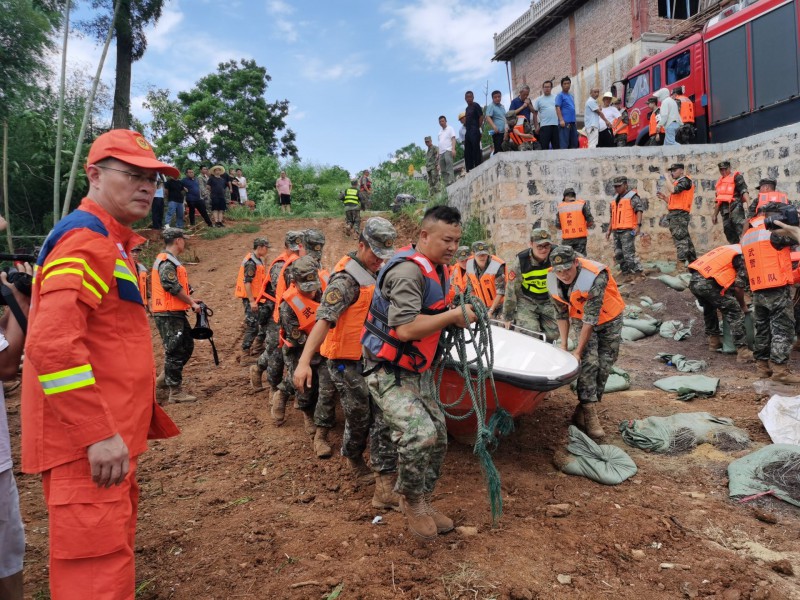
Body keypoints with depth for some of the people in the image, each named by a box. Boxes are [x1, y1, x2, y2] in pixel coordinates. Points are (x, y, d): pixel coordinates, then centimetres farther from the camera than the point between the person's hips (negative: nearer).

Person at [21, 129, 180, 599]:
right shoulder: (86, 238, -14)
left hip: (106, 437, 10)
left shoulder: (109, 241, 18)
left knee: (113, 553, 22)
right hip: (89, 446, -10)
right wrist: (99, 433, -25)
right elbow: (51, 343, -27)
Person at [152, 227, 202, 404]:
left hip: (175, 313, 11)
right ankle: (176, 392, 4)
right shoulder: (166, 263, -15)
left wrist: (190, 300, 15)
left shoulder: (170, 261, 18)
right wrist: (192, 303, -12)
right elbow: (174, 288, -21)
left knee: (187, 346, 16)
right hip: (169, 314, -11)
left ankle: (163, 380, 25)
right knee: (175, 351, -4)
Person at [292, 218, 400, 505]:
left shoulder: (377, 273, 10)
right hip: (347, 362, -8)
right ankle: (354, 461, 36)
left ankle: (385, 488, 18)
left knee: (383, 419, 5)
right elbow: (323, 320, -30)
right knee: (359, 418, 7)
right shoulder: (346, 280, -19)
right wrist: (304, 362, -39)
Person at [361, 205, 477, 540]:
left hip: (416, 371, 10)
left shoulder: (438, 268, 8)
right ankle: (411, 500, 3)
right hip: (388, 372, -10)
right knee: (419, 434, -25)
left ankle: (421, 504, 32)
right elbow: (405, 328, -31)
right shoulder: (408, 271, -23)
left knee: (438, 438, 12)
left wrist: (458, 315, 3)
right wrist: (455, 316, -23)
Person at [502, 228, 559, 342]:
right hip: (526, 301, -3)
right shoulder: (521, 260, -20)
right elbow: (511, 289, -13)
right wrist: (508, 317, -6)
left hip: (548, 301, 3)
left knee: (552, 334, 2)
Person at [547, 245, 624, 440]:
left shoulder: (595, 277, -36)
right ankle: (589, 414, -13)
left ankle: (583, 411, 13)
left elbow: (591, 318, -33)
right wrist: (563, 345, -10)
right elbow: (562, 314, -4)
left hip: (610, 320, -2)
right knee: (589, 362, -15)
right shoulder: (553, 282, -19)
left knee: (604, 367, 0)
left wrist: (578, 351, -30)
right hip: (585, 321, 3)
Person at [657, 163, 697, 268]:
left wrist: (668, 178, -10)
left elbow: (673, 190, -23)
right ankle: (693, 262, 18)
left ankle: (681, 265, -18)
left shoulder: (685, 180, -4)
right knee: (685, 239, 13)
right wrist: (664, 198, 11)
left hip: (679, 214, -10)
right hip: (676, 215, 10)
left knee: (680, 239, -14)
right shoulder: (678, 182, 24)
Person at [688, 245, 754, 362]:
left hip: (693, 280, 8)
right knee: (735, 312, 0)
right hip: (707, 283, -8)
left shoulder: (732, 249, 28)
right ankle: (742, 351, -2)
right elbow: (738, 287, -3)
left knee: (709, 309, 32)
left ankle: (714, 341, 41)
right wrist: (742, 305, 15)